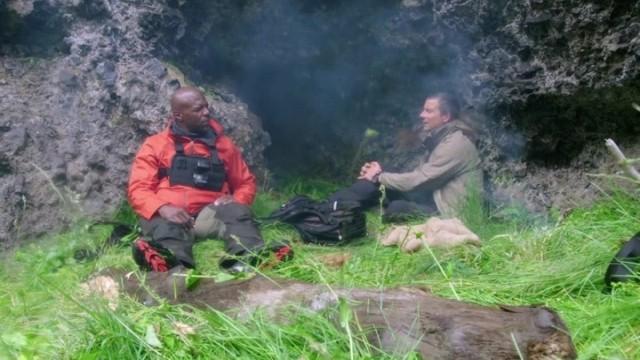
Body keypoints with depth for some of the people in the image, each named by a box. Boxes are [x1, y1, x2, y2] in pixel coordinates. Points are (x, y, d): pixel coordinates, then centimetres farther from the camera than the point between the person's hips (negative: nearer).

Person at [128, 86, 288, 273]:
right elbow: (138, 190, 4)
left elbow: (246, 182, 23)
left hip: (210, 214, 2)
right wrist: (162, 208, -19)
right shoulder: (155, 145, 13)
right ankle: (174, 267, -71)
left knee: (236, 211, -30)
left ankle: (247, 260, -61)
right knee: (166, 230, -36)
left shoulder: (222, 144, 19)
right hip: (168, 216, -2)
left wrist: (236, 200, -2)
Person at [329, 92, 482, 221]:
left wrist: (379, 177, -12)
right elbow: (418, 177, 9)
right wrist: (380, 173, -5)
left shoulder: (456, 143, -20)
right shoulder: (439, 137, 12)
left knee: (398, 208, -30)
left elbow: (419, 180, -22)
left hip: (449, 212, -9)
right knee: (381, 185, -5)